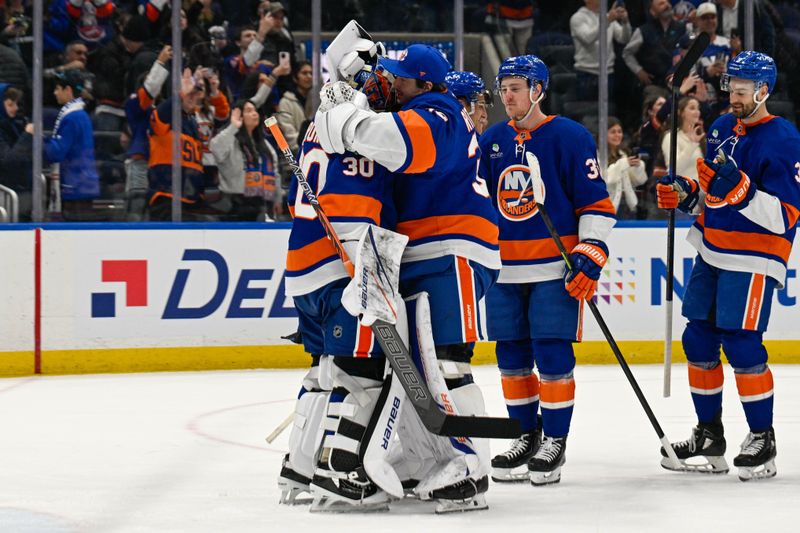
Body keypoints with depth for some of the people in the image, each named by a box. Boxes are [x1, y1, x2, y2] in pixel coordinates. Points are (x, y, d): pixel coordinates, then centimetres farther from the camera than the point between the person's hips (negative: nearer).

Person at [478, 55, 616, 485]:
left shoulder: (569, 137, -5)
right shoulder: (492, 142, 10)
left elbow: (596, 203, -7)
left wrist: (590, 257, -13)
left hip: (556, 269, -5)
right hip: (504, 271, 5)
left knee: (552, 353, -8)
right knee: (511, 356, 7)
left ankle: (555, 441, 1)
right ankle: (526, 436, 20)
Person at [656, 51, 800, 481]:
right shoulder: (722, 129, 10)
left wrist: (738, 189, -30)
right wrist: (685, 195, 4)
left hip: (752, 262, -8)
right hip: (711, 253, 8)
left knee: (741, 345, -11)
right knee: (698, 341, 9)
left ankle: (762, 441, 1)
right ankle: (709, 437, 20)